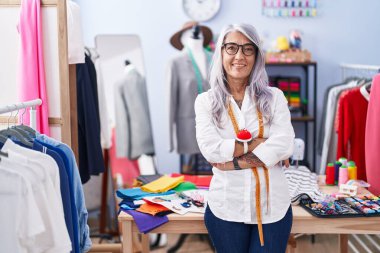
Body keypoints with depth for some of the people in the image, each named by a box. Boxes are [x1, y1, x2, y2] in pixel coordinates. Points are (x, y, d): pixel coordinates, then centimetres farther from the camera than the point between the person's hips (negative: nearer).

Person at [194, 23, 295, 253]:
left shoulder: (274, 97, 3)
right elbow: (211, 149, -13)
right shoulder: (206, 101, 0)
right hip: (227, 207, -1)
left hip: (273, 206, 1)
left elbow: (284, 146, -11)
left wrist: (234, 163, -15)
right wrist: (259, 142, -12)